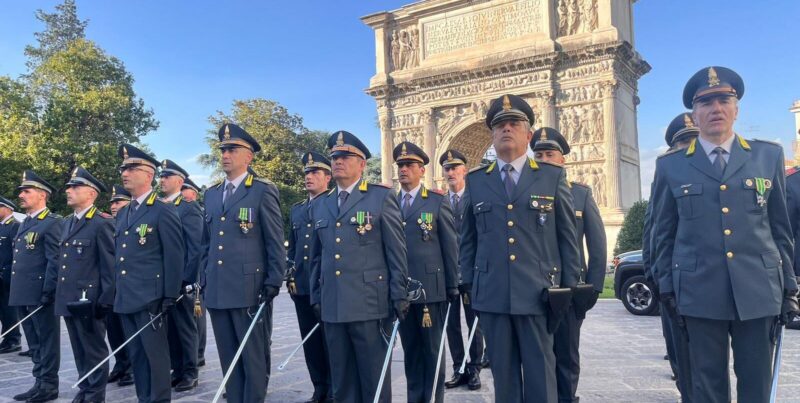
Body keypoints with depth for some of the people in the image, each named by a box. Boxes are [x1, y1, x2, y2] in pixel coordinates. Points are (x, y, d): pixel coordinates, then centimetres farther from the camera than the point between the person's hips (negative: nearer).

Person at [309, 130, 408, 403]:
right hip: (332, 306, 5)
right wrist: (316, 297, 13)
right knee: (342, 380, 13)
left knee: (374, 379, 5)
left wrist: (399, 297, -6)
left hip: (370, 304, -5)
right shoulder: (320, 205, 15)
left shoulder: (382, 198, -1)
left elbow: (396, 252, -3)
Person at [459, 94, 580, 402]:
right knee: (503, 371, 10)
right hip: (491, 294, 2)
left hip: (539, 293, -1)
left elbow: (567, 235, 6)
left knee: (540, 371, 6)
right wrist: (468, 284, 7)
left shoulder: (553, 176, 6)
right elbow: (468, 239, 12)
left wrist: (570, 286, 2)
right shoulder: (475, 181, 10)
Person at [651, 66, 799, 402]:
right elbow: (664, 233, 7)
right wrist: (667, 289, 3)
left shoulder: (769, 156, 8)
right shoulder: (670, 165, 4)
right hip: (699, 292, -1)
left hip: (759, 291, 1)